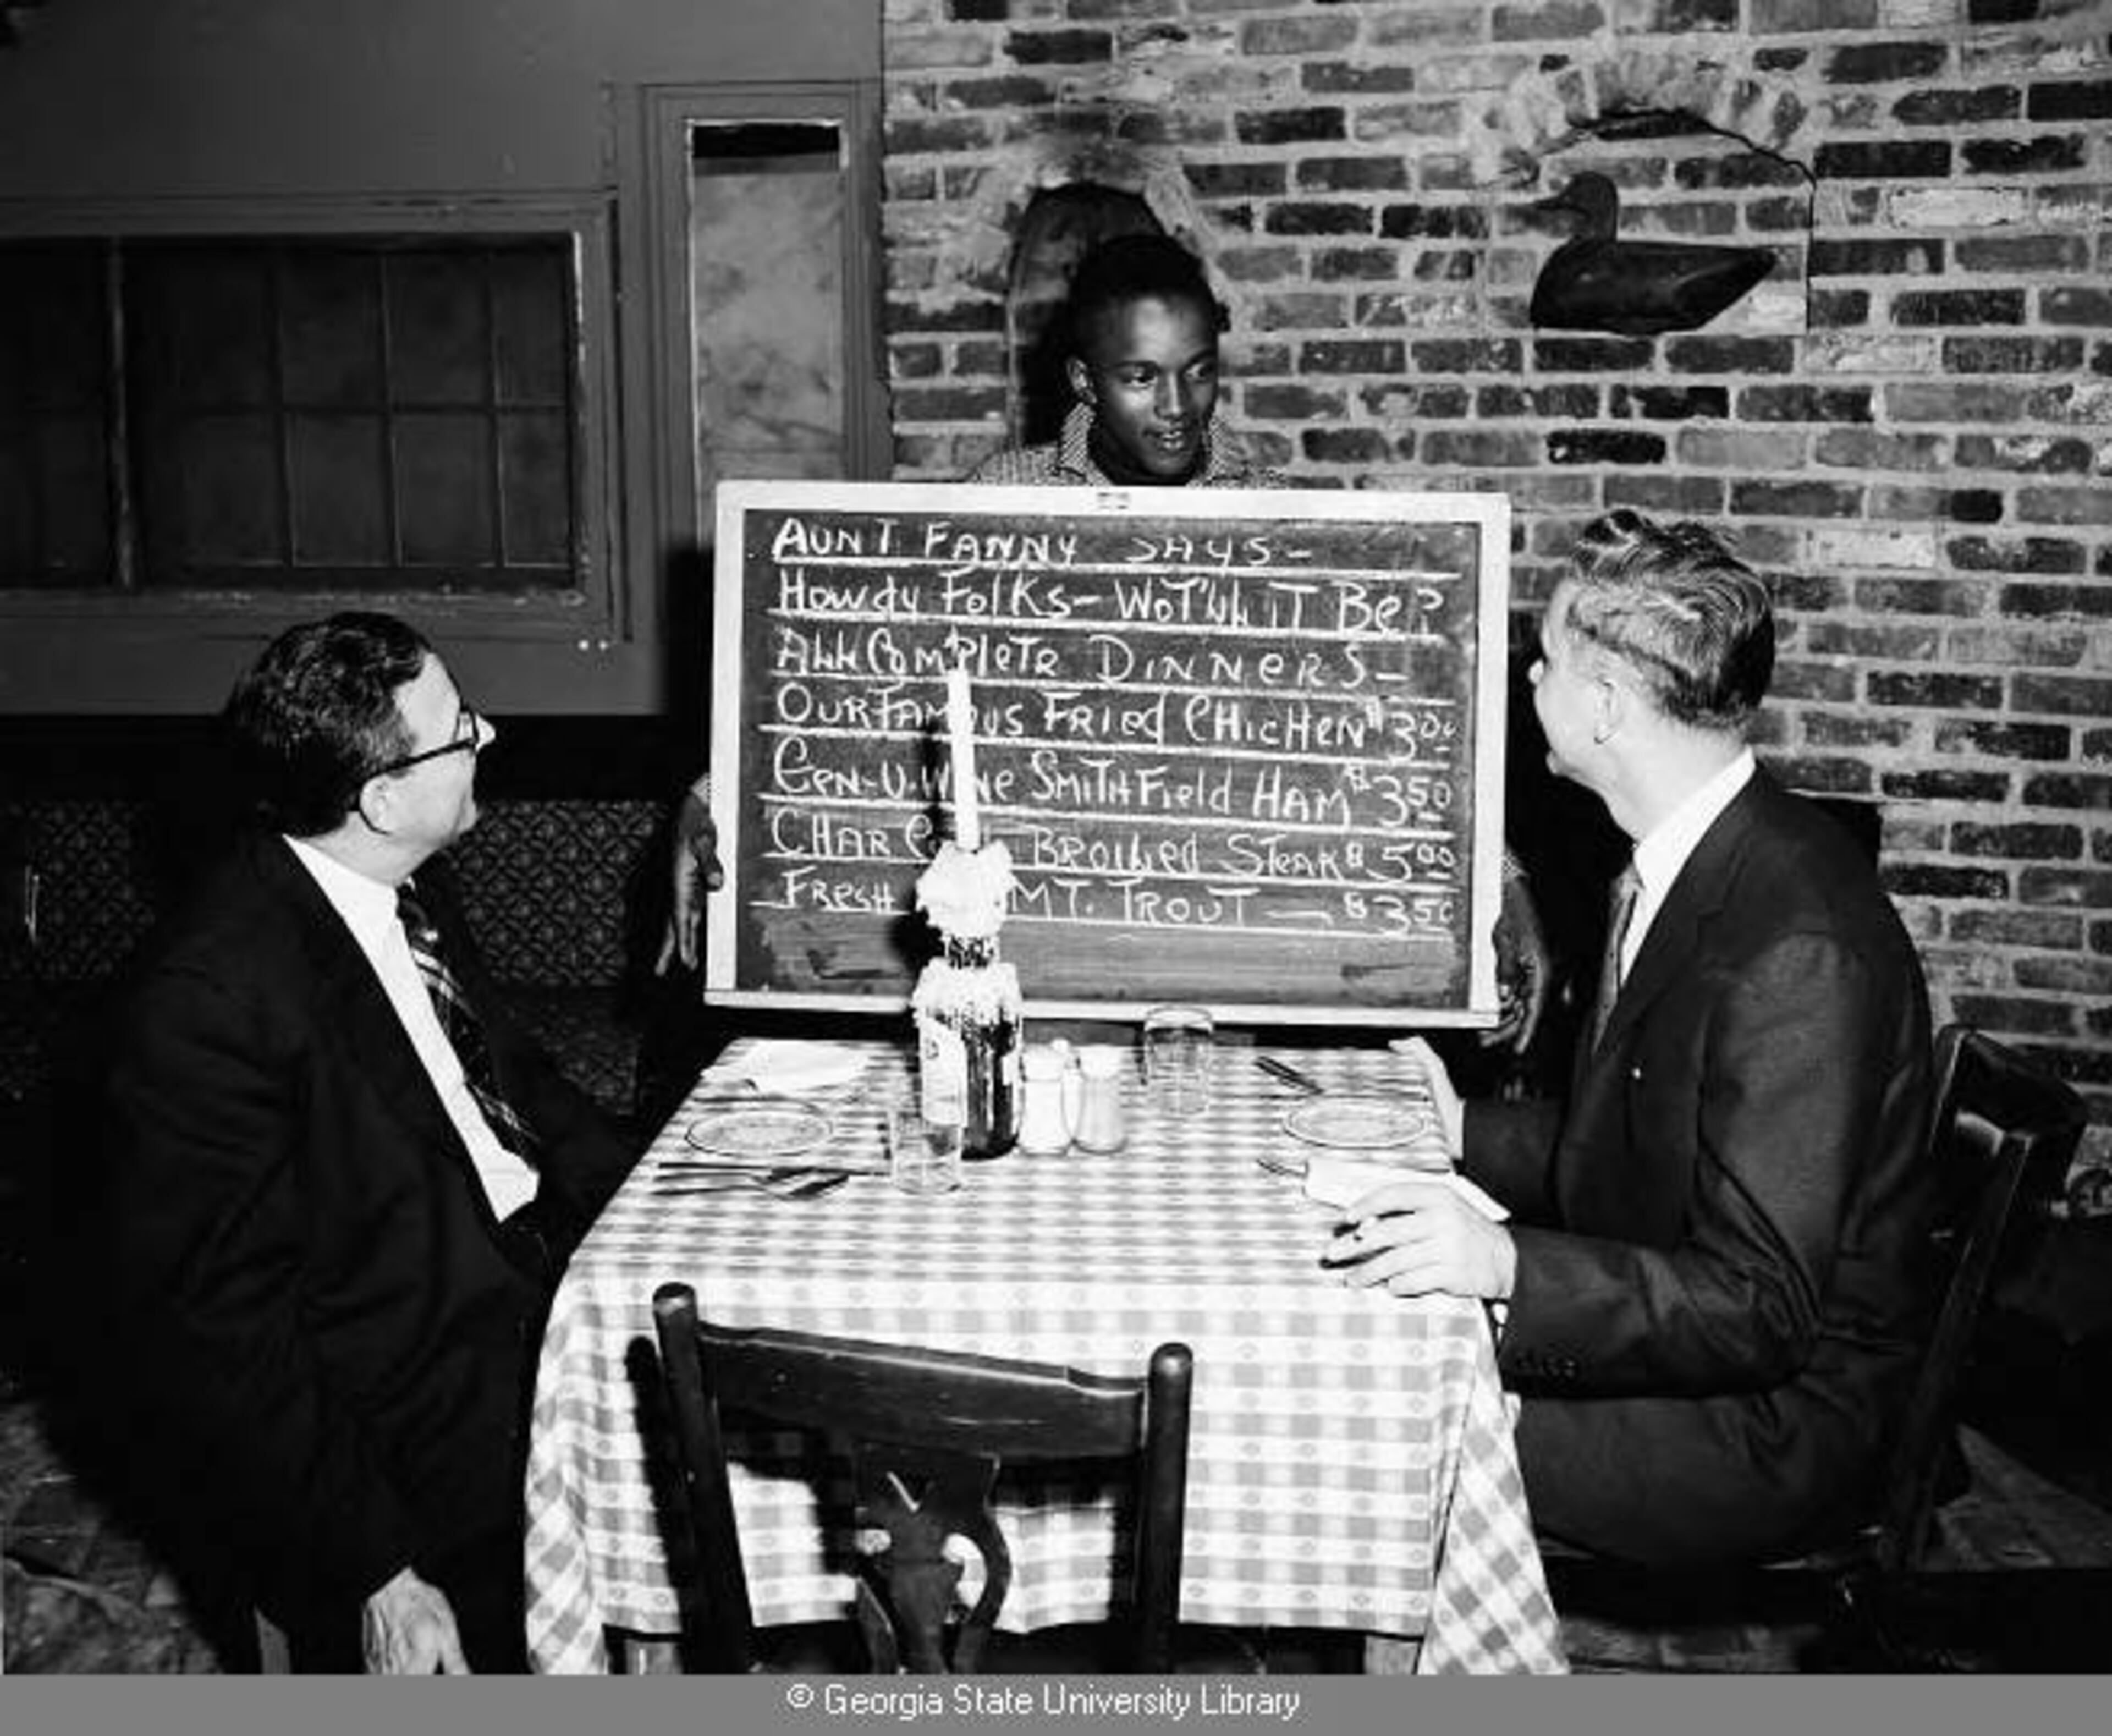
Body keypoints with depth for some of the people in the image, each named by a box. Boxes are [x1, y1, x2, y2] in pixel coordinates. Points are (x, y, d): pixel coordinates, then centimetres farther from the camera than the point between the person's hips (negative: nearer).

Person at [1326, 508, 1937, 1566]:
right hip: (1675, 1344, 8)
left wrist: (1506, 1264, -36)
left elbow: (1762, 1311, -26)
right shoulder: (1692, 864, 3)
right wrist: (1467, 1132, 9)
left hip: (1776, 1422, -8)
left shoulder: (1797, 950, -27)